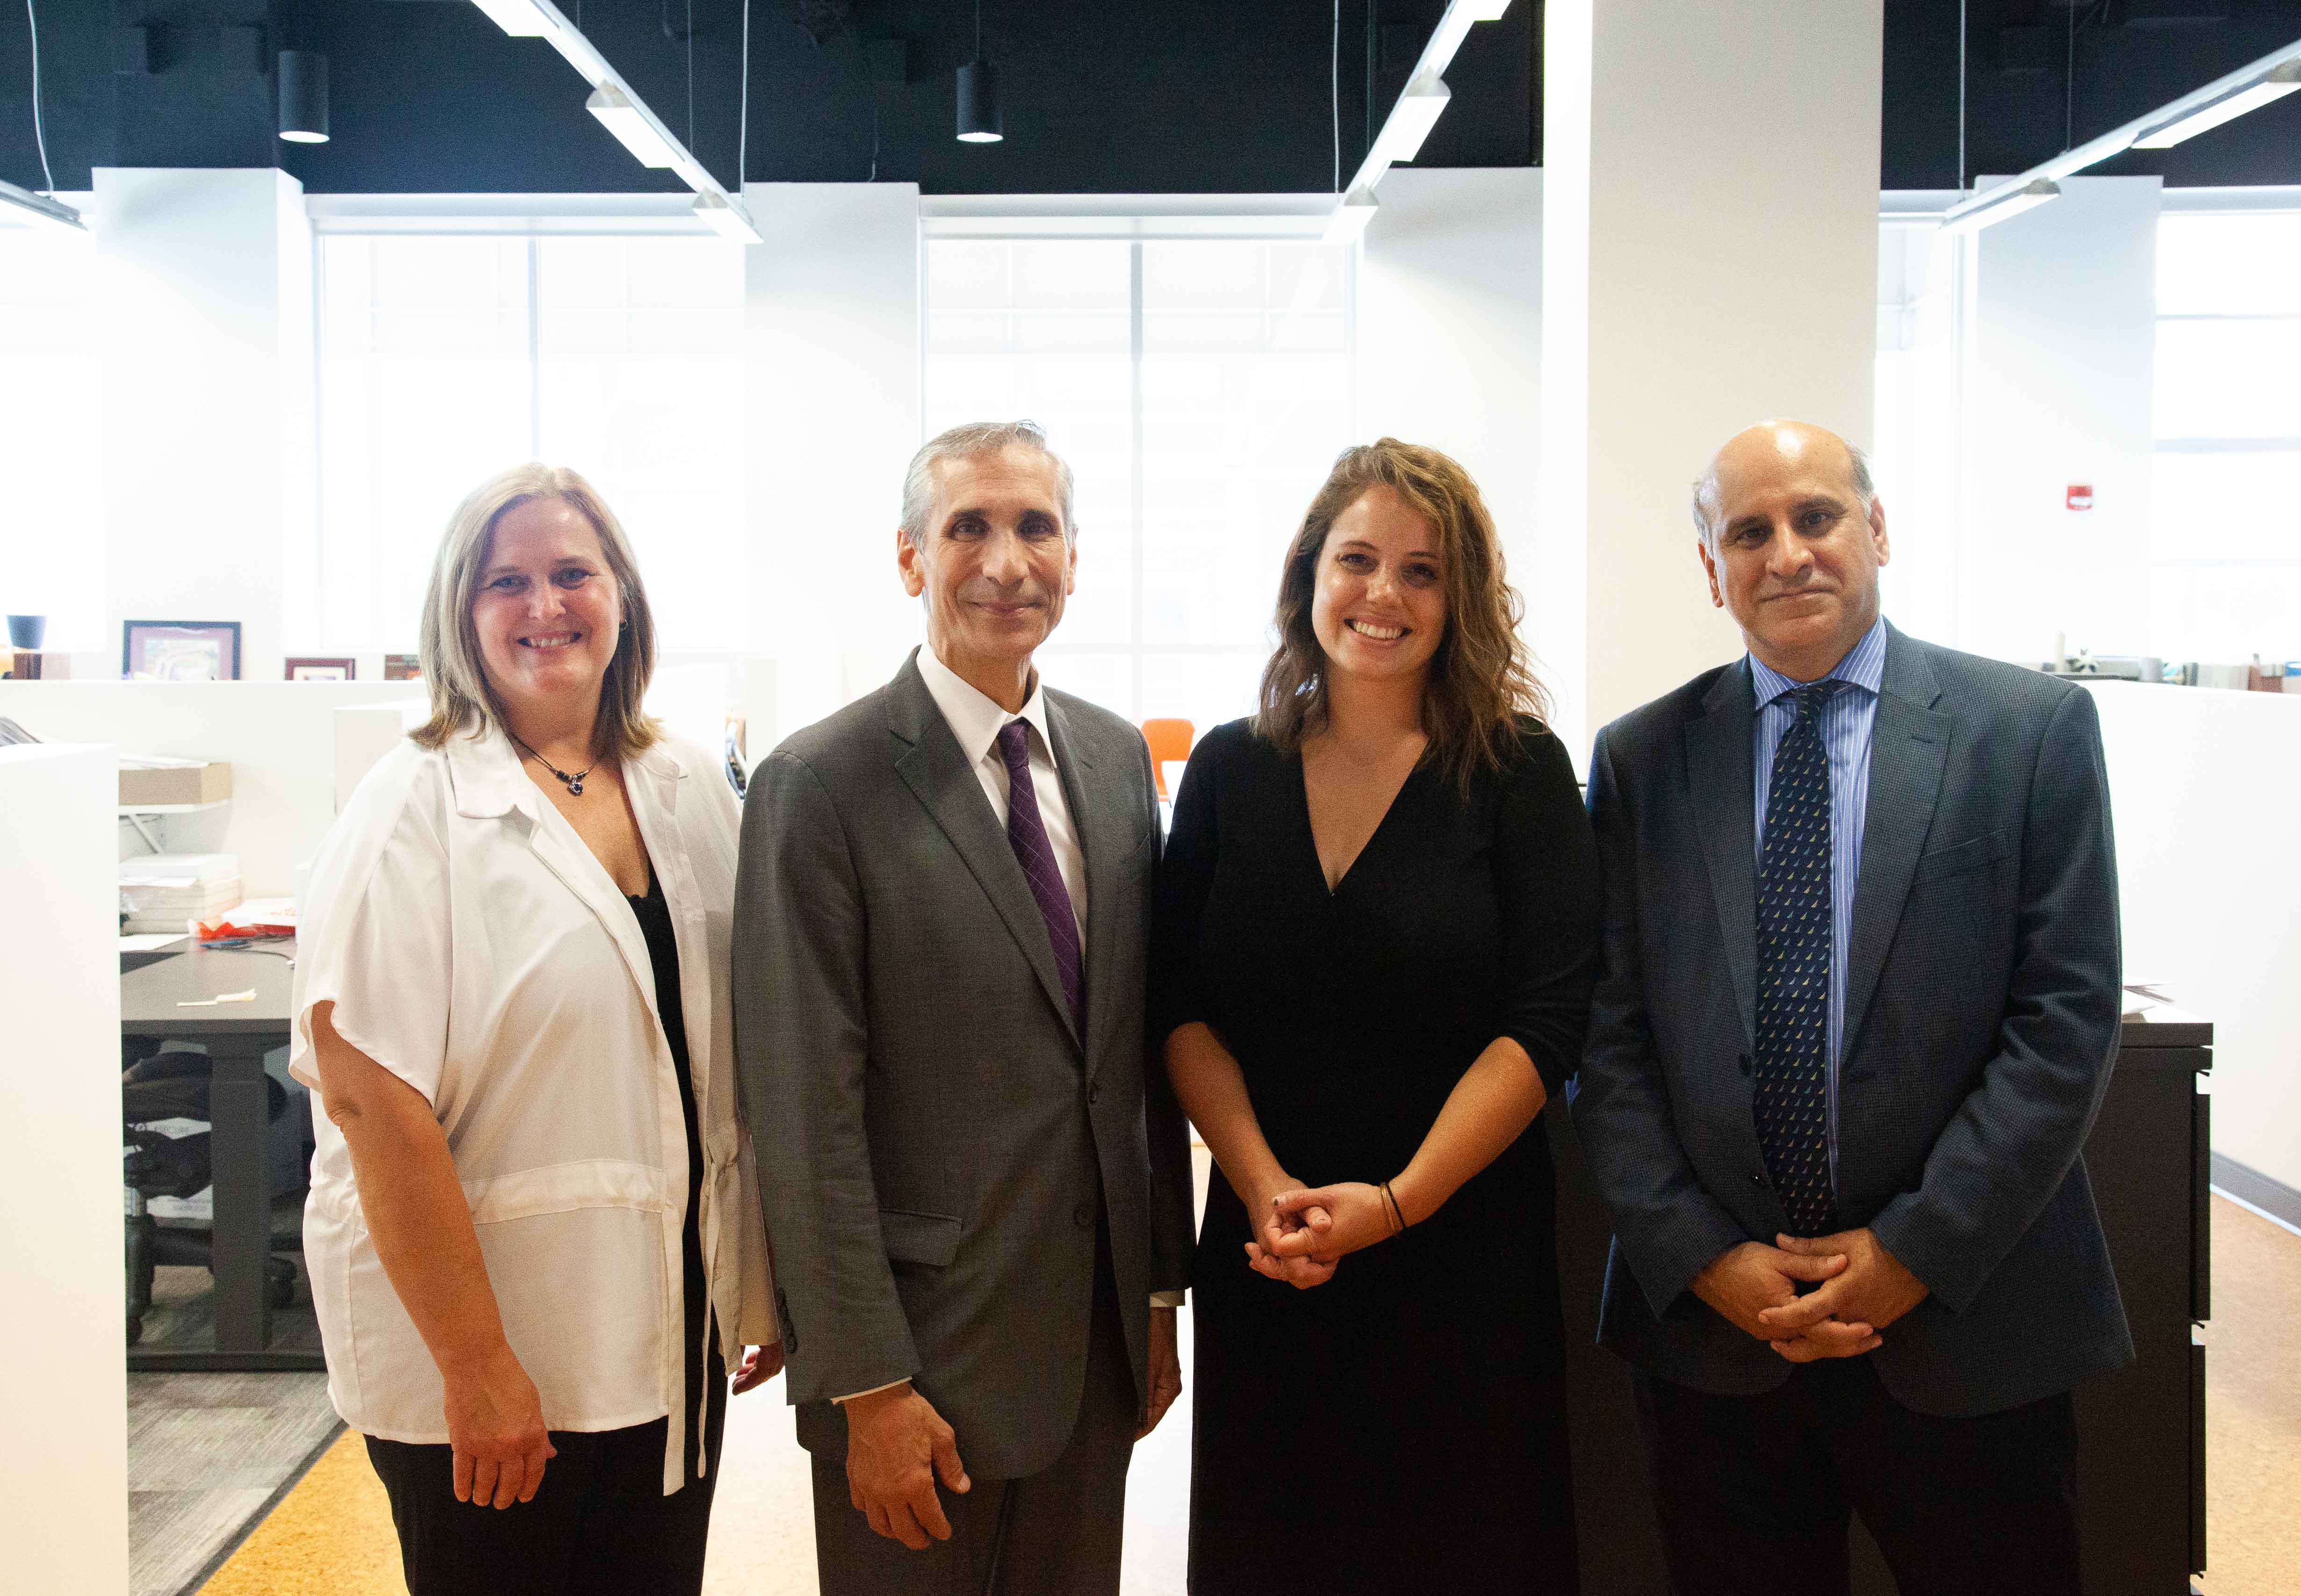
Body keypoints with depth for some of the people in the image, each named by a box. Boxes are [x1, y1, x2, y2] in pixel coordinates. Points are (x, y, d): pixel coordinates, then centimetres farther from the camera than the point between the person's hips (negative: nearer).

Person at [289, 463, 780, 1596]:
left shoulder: (690, 791, 6)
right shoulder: (417, 807, -10)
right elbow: (371, 1093, -17)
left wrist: (764, 1287, 10)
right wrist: (476, 1365, -18)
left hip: (676, 1339, 5)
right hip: (481, 1355, -5)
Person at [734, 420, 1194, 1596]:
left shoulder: (1116, 759, 6)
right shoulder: (819, 787, -13)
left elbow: (1144, 1043, 11)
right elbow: (808, 1115, -14)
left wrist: (1161, 1290, 11)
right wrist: (868, 1386, -14)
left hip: (1098, 1338, 6)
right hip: (924, 1348, -5)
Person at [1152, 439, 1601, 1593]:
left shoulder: (1520, 772, -4)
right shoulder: (1230, 770, 4)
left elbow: (1546, 1023, -9)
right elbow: (1183, 1010, 3)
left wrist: (1394, 1202, -17)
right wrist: (1266, 1186, -11)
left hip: (1463, 1255, -2)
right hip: (1264, 1259, 3)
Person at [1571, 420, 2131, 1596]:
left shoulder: (2032, 729, -1)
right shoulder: (1640, 759, 4)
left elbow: (2066, 1016, -6)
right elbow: (1609, 1038, 1)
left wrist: (1919, 1251, -11)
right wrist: (1700, 1258, -7)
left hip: (1966, 1332, -1)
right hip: (1709, 1327, 2)